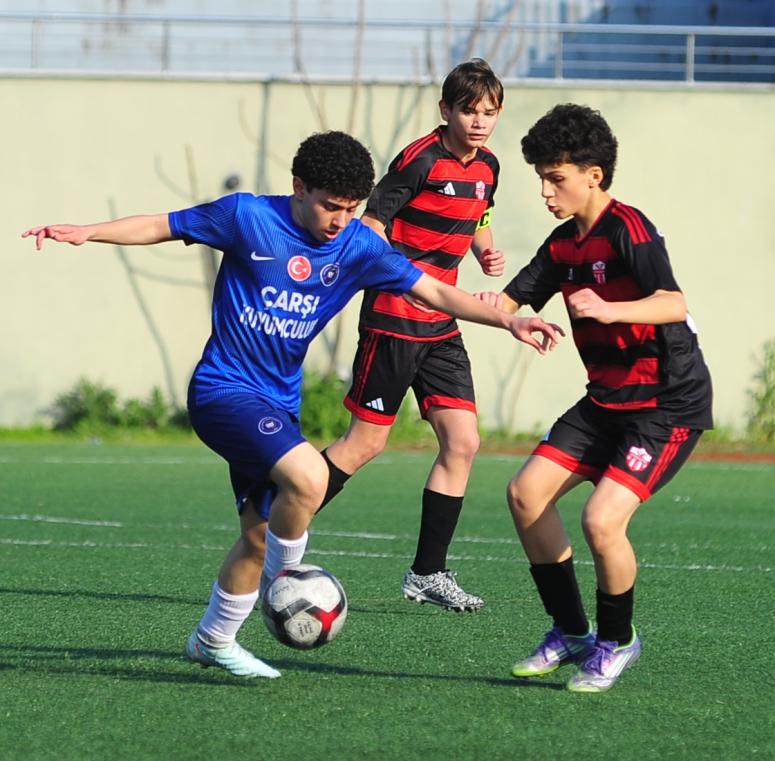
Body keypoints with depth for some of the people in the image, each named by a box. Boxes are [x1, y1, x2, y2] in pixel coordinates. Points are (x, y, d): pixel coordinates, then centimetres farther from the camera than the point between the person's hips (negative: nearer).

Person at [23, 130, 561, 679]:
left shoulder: (357, 246, -1)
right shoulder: (248, 217, -11)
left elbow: (434, 291, -2)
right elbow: (164, 226, -1)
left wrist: (506, 319, -14)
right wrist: (87, 233, -12)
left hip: (279, 403, 6)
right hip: (224, 388, -6)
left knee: (260, 532, 11)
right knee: (309, 475, -28)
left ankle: (213, 640, 31)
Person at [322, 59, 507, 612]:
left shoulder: (487, 168, 10)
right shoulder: (421, 160, -14)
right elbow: (370, 227, -14)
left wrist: (487, 252, 8)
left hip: (440, 326, 7)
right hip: (394, 318, -7)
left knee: (462, 441, -1)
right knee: (368, 442, -3)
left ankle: (428, 572, 6)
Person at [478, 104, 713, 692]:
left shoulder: (629, 231, -19)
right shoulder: (563, 244, 8)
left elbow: (674, 304, -33)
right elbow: (513, 302, 8)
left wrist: (608, 310, -49)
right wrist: (490, 303, -15)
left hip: (670, 403, -9)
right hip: (608, 398, 9)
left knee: (602, 518, -22)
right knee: (527, 493, 2)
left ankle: (618, 640, 4)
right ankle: (571, 632, 16)